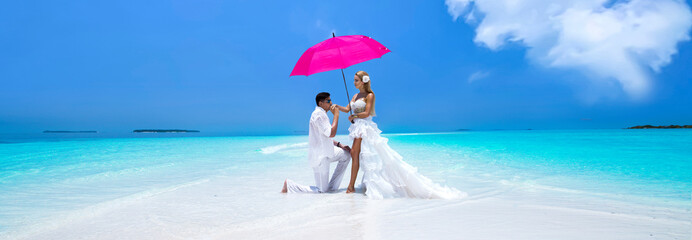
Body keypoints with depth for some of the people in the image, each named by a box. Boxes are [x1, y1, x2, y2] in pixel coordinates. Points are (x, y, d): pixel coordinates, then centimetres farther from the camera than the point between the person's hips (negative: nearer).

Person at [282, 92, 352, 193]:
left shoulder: (322, 114, 13)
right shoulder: (318, 114, -20)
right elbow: (331, 134, -26)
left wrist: (340, 145, 11)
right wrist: (336, 115, -17)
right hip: (320, 156, -10)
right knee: (321, 190, -1)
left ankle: (332, 186, 17)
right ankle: (289, 184, 7)